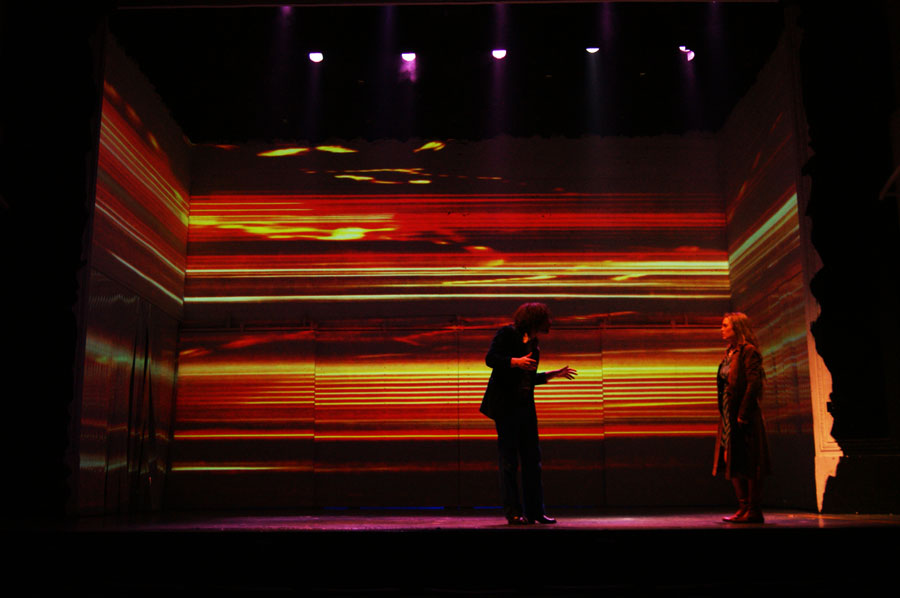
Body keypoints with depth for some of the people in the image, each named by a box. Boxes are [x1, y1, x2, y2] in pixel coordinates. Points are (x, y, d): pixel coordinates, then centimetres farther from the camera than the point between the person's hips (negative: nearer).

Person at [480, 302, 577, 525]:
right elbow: (490, 358, -14)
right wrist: (516, 362, -24)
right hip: (505, 405, -7)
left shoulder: (533, 344, 17)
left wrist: (553, 375, 20)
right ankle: (513, 512, 2)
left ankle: (535, 510, 12)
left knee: (532, 459, 6)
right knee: (509, 460, -3)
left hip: (525, 406, 7)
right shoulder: (507, 333, -4)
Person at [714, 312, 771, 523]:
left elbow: (754, 383, -18)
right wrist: (723, 414, 13)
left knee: (749, 464, -4)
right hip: (729, 416, 9)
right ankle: (744, 507, 18)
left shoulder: (748, 351, -10)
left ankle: (754, 511, 1)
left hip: (745, 417, -9)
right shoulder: (730, 353, 16)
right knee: (733, 464, 11)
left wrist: (743, 413, -21)